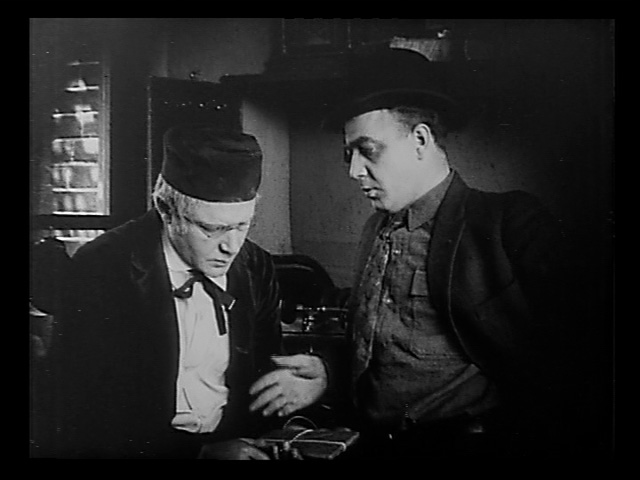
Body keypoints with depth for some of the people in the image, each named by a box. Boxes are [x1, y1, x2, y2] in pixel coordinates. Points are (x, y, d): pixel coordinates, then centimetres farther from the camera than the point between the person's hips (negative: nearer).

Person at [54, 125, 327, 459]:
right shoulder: (101, 270, -12)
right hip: (144, 448, -3)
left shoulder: (256, 268, 1)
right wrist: (202, 452, -22)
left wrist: (311, 381, -12)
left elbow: (265, 380, 9)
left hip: (233, 445, 3)